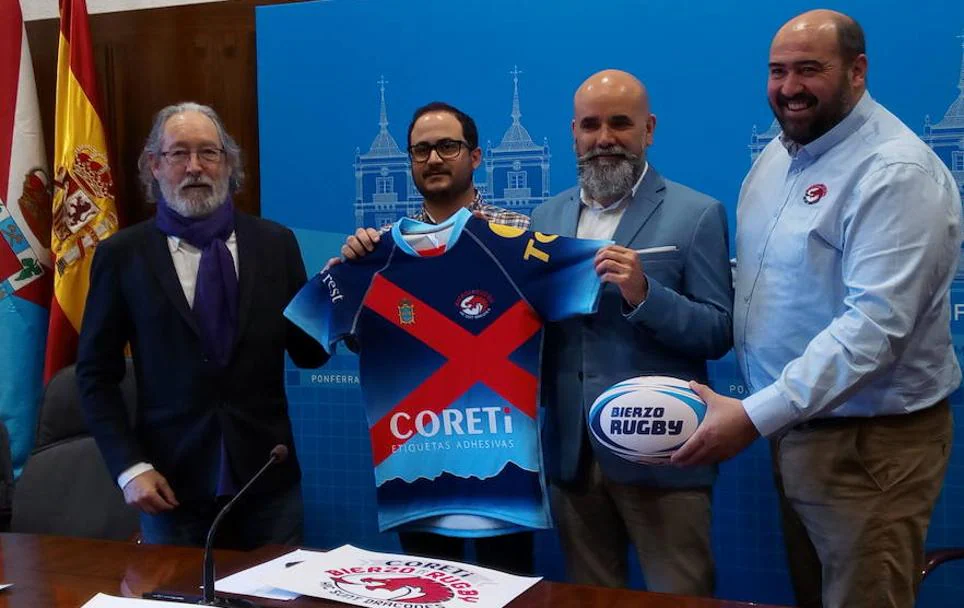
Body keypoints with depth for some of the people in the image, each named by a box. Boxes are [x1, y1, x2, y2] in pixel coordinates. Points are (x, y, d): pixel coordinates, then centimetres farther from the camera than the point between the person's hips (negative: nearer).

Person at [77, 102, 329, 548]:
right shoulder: (122, 254, 0)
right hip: (172, 486, -1)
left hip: (268, 479, 1)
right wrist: (129, 466, -7)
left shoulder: (275, 243, 3)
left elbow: (309, 353, 6)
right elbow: (96, 373, 2)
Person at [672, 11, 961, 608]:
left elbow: (876, 323, -28)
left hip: (870, 441, -8)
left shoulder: (897, 173, -20)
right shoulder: (778, 153, 7)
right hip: (794, 424, 8)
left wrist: (756, 415, -32)